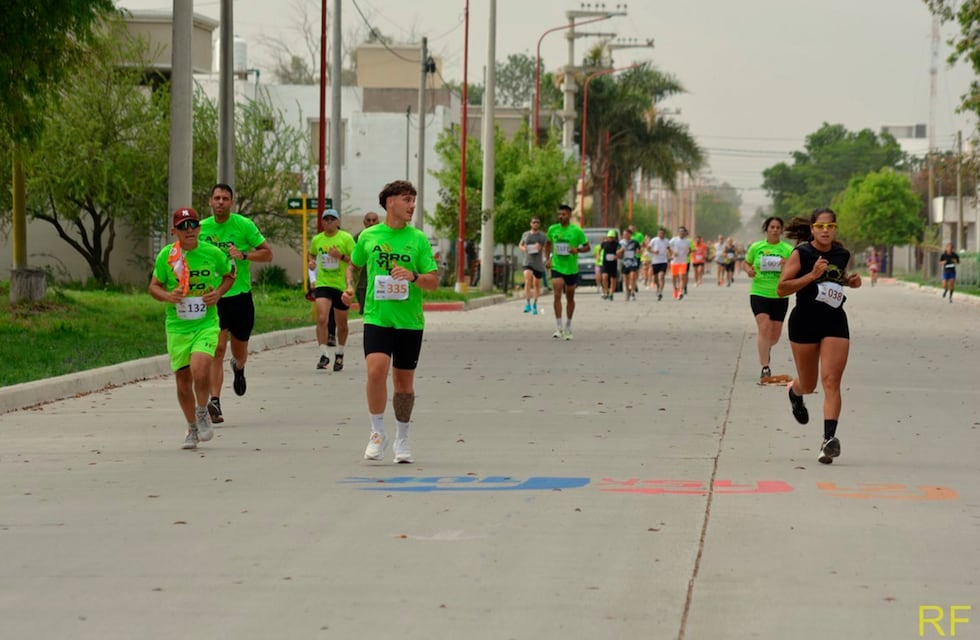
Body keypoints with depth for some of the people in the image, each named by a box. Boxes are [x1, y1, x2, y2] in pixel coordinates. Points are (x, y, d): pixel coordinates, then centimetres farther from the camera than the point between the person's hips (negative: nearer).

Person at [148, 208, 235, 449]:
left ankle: (202, 414, 4)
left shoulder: (213, 253, -3)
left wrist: (219, 293, -4)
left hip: (206, 323, -2)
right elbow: (154, 286, 7)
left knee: (200, 369, -24)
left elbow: (229, 274, 15)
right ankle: (192, 429, 27)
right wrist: (167, 296, -14)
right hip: (177, 327, 2)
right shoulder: (166, 255, -3)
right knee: (183, 379, 6)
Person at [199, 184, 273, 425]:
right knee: (217, 347, -16)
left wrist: (244, 255, -18)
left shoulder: (244, 225, -4)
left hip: (240, 295, 0)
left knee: (239, 352, 14)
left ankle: (238, 368, 53)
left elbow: (267, 253, -1)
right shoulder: (202, 228, 3)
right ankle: (215, 402, -20)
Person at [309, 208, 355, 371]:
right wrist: (311, 261, 3)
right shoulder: (317, 239, 6)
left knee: (342, 323, 10)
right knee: (322, 319, -17)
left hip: (342, 285, -1)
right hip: (322, 284, 1)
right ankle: (324, 355, -14)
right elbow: (312, 254, 26)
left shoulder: (346, 238, -4)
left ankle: (339, 355, 30)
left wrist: (341, 256, -19)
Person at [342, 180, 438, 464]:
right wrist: (350, 287, 4)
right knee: (376, 370, -20)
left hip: (409, 322, 1)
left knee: (404, 381, 7)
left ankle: (401, 441, 24)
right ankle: (378, 433, -3)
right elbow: (354, 265, 23)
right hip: (376, 318, -1)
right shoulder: (368, 236, 5)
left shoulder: (418, 239, 3)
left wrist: (413, 276, -19)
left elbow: (434, 281, 0)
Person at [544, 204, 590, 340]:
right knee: (557, 295, -15)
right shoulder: (552, 229, 2)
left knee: (570, 297, 11)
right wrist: (547, 259, 7)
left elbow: (587, 247, 1)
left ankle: (568, 327, 25)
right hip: (556, 267, 1)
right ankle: (558, 327, -15)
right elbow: (548, 244, 19)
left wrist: (578, 250, -19)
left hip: (572, 269, 0)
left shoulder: (577, 231, -6)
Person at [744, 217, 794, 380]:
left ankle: (766, 349, 46)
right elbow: (747, 263, 16)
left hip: (780, 295, 2)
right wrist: (749, 270, -7)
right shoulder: (756, 247, 1)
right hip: (759, 293, -2)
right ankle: (765, 368, -17)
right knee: (764, 328, -18)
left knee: (775, 335, 10)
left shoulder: (788, 250, 0)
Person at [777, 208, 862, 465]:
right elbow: (781, 288, -13)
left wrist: (850, 281, 5)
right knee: (808, 385, 13)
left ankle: (829, 439, -20)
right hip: (805, 321, -2)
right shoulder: (801, 253, -9)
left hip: (835, 322, 2)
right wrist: (812, 275, -23)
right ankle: (794, 391, 52)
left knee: (831, 381, -13)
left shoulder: (842, 254, 5)